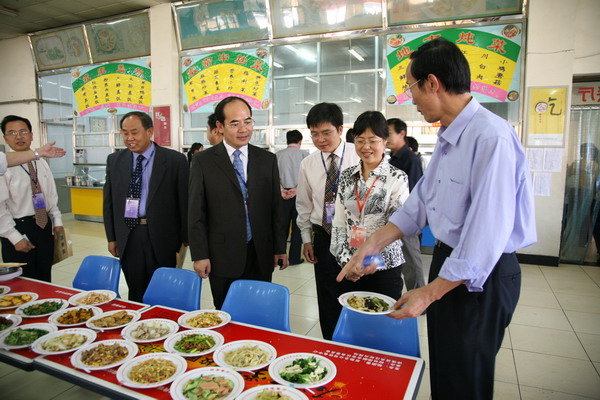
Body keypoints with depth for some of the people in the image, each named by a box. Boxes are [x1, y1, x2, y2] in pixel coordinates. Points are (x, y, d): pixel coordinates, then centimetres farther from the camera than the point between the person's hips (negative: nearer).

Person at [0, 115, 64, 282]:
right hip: (19, 228, -5)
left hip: (44, 226, 5)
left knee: (44, 280, 16)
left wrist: (57, 220, 6)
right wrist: (15, 237, -16)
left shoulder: (42, 164, 7)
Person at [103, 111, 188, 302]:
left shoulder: (175, 160, -6)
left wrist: (184, 239, -4)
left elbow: (184, 201, -4)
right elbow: (109, 201, 13)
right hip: (127, 238, 3)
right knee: (135, 294, 14)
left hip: (161, 237, -3)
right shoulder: (114, 160, 7)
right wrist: (111, 237, 10)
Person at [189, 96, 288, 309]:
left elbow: (276, 206, 7)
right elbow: (196, 213, -1)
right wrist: (200, 255, -5)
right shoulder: (203, 162, -1)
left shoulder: (268, 159, 5)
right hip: (222, 257, -2)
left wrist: (280, 248, 6)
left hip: (261, 256, 2)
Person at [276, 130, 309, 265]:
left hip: (283, 194, 2)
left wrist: (281, 190, -11)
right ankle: (294, 258, 11)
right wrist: (296, 189, -15)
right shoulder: (304, 154, -3)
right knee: (297, 227, 6)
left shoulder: (278, 154, 4)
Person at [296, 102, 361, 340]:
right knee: (328, 297, 11)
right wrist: (307, 238, 9)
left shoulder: (360, 156, -8)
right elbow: (304, 205, 10)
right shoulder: (307, 164, 2)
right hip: (323, 237, 3)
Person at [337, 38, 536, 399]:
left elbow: (487, 233, -28)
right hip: (448, 262, 9)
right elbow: (419, 204, 7)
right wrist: (369, 248, 2)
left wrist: (429, 293, -20)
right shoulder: (448, 138, 6)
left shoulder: (492, 138, -25)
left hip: (480, 277, -8)